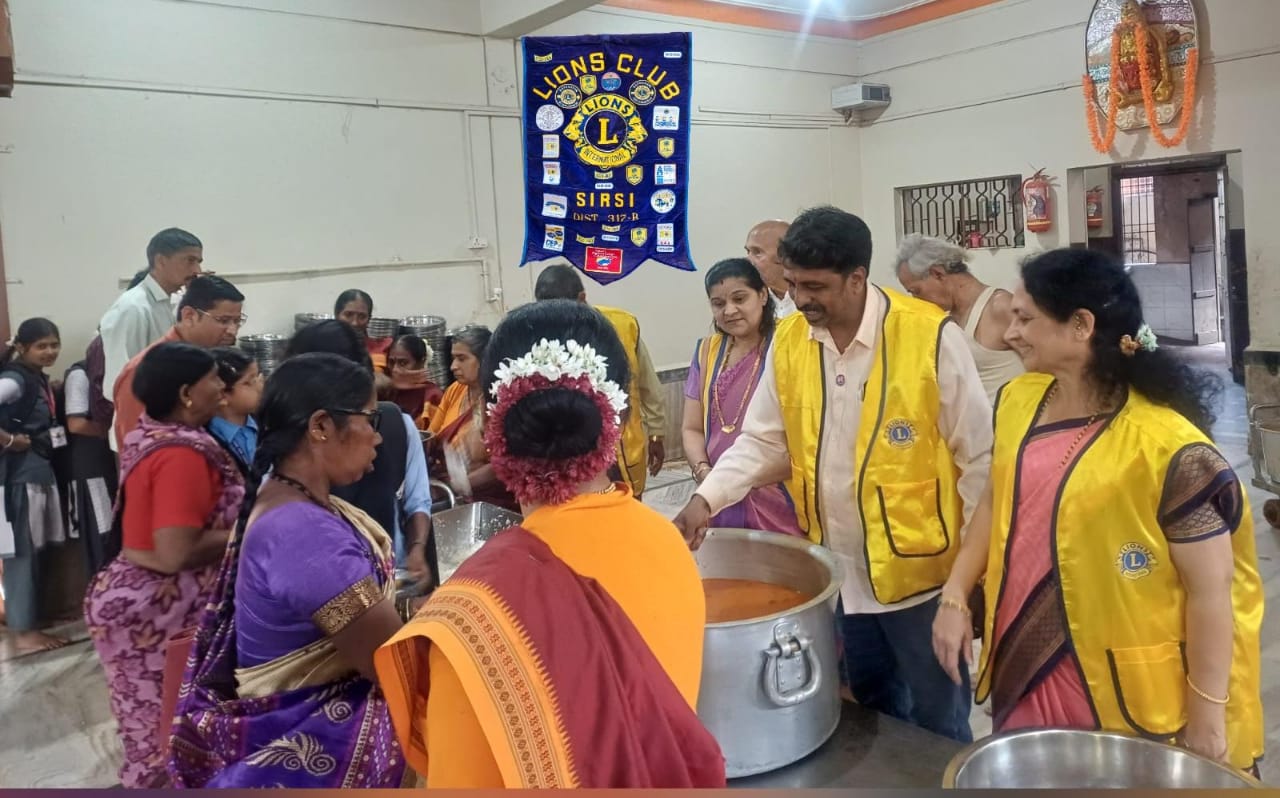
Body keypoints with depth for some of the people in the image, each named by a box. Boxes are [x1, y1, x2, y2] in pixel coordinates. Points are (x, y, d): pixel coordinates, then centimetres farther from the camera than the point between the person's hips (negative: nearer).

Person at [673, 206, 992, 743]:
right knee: (870, 718, 24)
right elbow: (761, 442, 4)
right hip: (835, 570, 5)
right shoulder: (788, 342, -3)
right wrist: (706, 499, -11)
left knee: (936, 724, 15)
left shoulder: (930, 335, -17)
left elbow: (980, 456, -11)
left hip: (918, 568, -4)